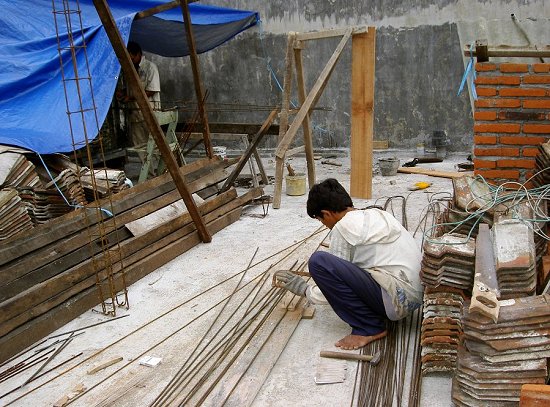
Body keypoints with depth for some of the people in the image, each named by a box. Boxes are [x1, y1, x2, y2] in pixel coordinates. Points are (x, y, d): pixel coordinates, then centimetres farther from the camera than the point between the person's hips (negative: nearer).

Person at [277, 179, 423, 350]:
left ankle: (369, 327, -7)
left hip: (397, 299, -10)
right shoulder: (376, 213, 16)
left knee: (318, 261, -16)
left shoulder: (343, 227, -8)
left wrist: (304, 289, 14)